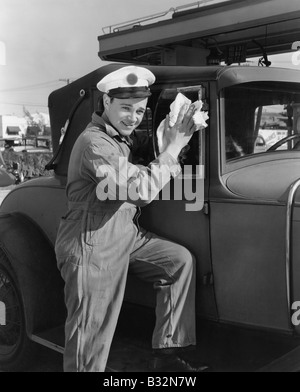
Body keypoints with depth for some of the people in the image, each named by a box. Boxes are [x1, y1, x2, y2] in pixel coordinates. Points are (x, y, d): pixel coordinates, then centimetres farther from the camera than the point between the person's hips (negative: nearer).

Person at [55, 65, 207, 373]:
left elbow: (138, 183, 9)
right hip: (91, 248, -9)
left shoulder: (120, 139, 14)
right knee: (92, 334, -1)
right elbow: (141, 189, -26)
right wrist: (172, 148, -18)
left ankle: (166, 356, 10)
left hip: (125, 237, 9)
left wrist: (169, 145, 1)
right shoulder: (94, 143, -19)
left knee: (180, 260, 3)